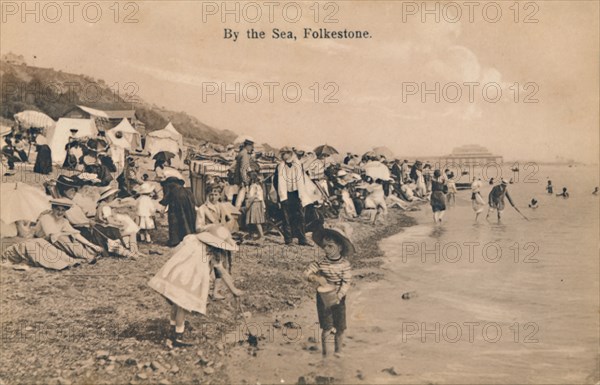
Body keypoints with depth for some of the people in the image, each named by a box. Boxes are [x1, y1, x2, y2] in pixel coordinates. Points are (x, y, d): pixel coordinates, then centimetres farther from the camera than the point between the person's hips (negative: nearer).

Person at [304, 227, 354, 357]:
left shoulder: (345, 265, -12)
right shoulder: (320, 263, -11)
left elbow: (346, 283, -14)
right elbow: (307, 273, -13)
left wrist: (338, 296, -27)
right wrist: (318, 278, -31)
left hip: (338, 299, 0)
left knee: (340, 329, 9)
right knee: (327, 329, 2)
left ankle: (338, 352, 29)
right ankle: (324, 352, 22)